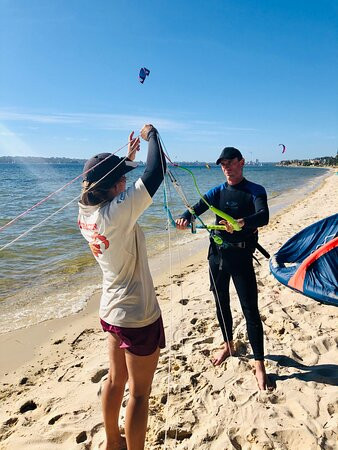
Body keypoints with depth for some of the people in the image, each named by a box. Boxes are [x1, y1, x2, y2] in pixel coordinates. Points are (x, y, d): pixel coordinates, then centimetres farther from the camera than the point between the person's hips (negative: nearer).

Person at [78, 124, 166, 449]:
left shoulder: (86, 211, -3)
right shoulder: (117, 213, -26)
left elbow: (105, 184, 18)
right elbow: (156, 172, -25)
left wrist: (128, 157, 19)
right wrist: (151, 134, -9)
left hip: (111, 312, 9)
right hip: (138, 317, -9)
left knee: (116, 380, 26)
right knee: (139, 393, 11)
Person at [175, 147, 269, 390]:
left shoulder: (255, 190, -5)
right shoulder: (218, 191, 8)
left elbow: (263, 217, -23)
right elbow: (198, 207, -8)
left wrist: (242, 222, -45)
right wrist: (185, 218, -31)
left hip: (241, 256, -4)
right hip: (217, 254, 5)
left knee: (250, 310, -1)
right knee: (221, 304, 17)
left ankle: (259, 363, 13)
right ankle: (228, 346, 39)